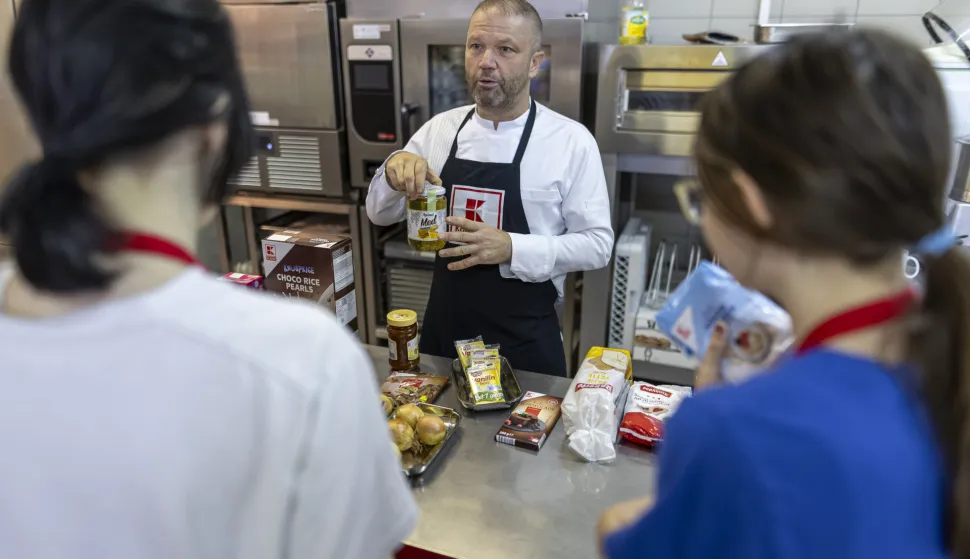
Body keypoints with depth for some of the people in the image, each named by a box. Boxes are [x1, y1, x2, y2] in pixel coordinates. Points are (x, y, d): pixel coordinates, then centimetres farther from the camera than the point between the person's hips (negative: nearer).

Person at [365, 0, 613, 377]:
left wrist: (511, 248, -24)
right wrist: (393, 171, -17)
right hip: (443, 331, 4)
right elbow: (380, 214, 6)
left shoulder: (571, 141, -11)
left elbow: (596, 243, -9)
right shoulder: (439, 129, 0)